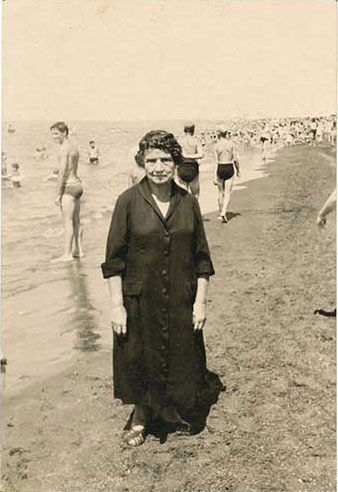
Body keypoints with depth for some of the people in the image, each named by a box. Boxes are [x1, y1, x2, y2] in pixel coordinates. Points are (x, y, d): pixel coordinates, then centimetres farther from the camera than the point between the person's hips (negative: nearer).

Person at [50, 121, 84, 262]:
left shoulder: (64, 148, -15)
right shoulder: (73, 146, 14)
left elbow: (62, 173, -19)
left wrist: (58, 194, -17)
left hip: (69, 187, -10)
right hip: (77, 184, 10)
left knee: (67, 222, -6)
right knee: (76, 221, 14)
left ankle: (67, 254, -3)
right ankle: (78, 250, 21)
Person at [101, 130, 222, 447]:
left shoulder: (188, 202, -1)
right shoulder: (129, 201, -9)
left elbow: (201, 257, 4)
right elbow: (113, 259, -7)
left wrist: (200, 301, 0)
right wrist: (116, 305, -10)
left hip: (181, 300, 2)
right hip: (139, 299, -2)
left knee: (181, 359, 14)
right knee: (139, 360, 11)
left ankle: (178, 411, 40)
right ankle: (141, 416, 36)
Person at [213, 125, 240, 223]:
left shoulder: (216, 146, -6)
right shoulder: (231, 143, -4)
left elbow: (216, 162, -7)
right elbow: (235, 159, -4)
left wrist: (215, 177, -6)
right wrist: (238, 170, 12)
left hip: (220, 169, 1)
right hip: (230, 168, 0)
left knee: (221, 192, 17)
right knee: (227, 193, 2)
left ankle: (221, 213, 27)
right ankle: (223, 213, -15)